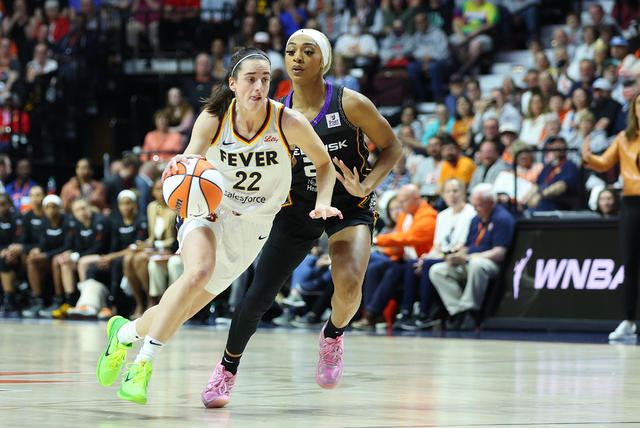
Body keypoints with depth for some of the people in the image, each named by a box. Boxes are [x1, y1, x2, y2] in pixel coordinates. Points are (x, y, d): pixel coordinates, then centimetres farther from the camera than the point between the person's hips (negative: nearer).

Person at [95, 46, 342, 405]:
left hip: (252, 227, 1)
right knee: (199, 271, -34)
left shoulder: (289, 123, -15)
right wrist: (181, 166, -42)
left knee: (181, 309, 2)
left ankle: (125, 332, 32)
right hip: (210, 210, -1)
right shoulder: (214, 119, -15)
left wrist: (323, 203, -15)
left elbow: (324, 163, 0)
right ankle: (144, 362, -24)